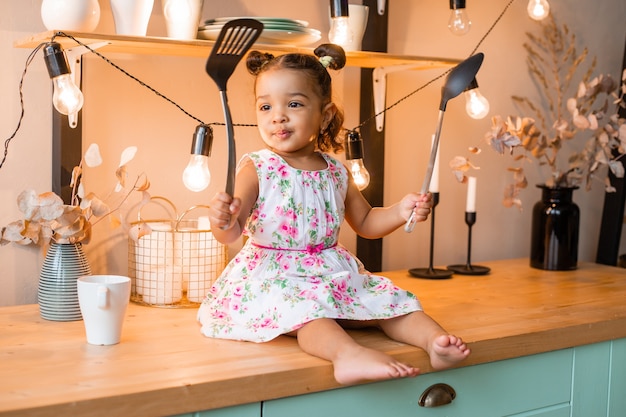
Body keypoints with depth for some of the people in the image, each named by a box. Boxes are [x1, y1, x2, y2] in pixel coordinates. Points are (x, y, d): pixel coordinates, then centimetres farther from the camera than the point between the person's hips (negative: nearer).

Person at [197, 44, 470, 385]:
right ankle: (349, 353, -56)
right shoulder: (256, 170, -7)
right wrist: (223, 222, -42)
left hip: (332, 274, 7)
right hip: (273, 277, -7)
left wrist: (400, 212, 1)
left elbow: (365, 223, 20)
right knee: (306, 306, -35)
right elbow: (231, 233, -18)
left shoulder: (335, 172, 8)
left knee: (387, 300, -7)